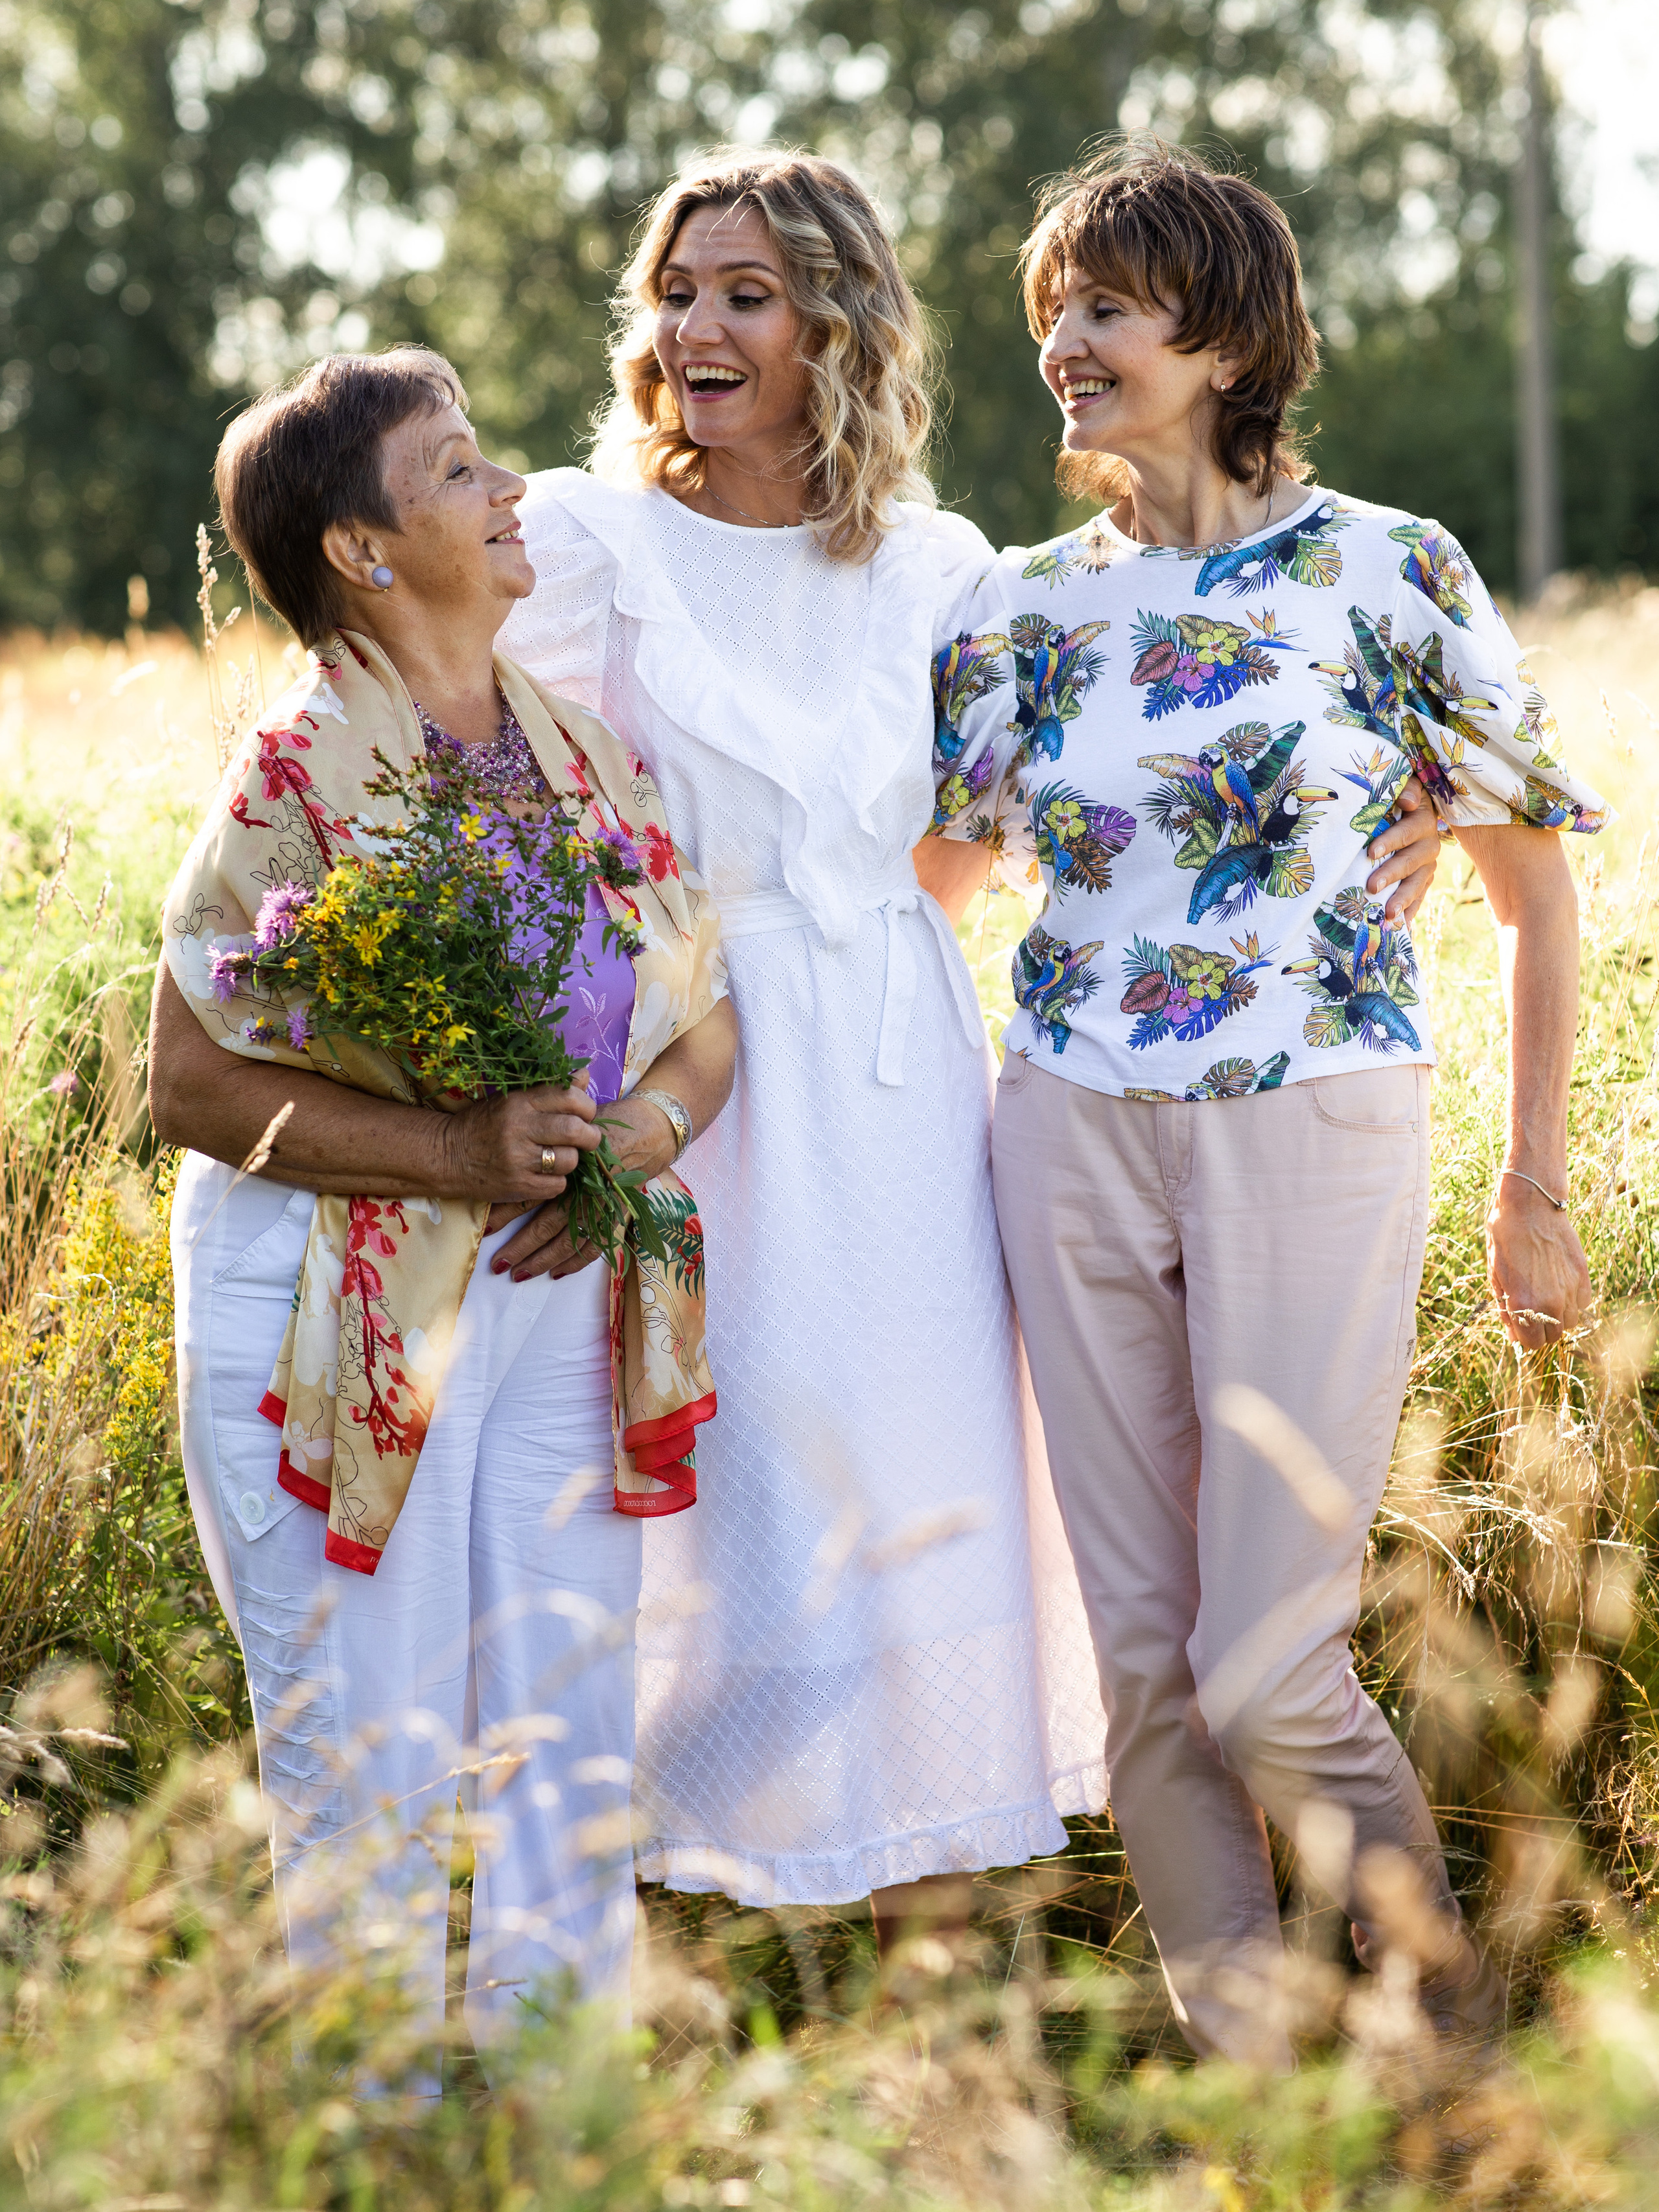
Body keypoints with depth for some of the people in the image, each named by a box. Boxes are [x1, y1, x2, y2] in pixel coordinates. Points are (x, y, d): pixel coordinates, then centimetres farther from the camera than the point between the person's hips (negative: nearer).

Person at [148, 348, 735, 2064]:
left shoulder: (589, 745, 7)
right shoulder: (299, 770, -10)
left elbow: (708, 1015, 11)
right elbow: (197, 1087, -13)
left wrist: (644, 1123, -11)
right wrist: (460, 1152, -22)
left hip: (574, 1303, 5)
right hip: (343, 1307, -5)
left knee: (573, 1737, 10)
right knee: (368, 1762, 2)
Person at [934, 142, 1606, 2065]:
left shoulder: (1389, 575, -3)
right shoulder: (1025, 611, 6)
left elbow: (1534, 887, 3)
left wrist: (1534, 1187, 3)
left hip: (1314, 1137, -4)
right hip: (1075, 1141, 4)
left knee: (1265, 1672, -6)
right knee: (1145, 1659, 6)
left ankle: (1449, 1995, 20)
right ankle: (1237, 2034, 21)